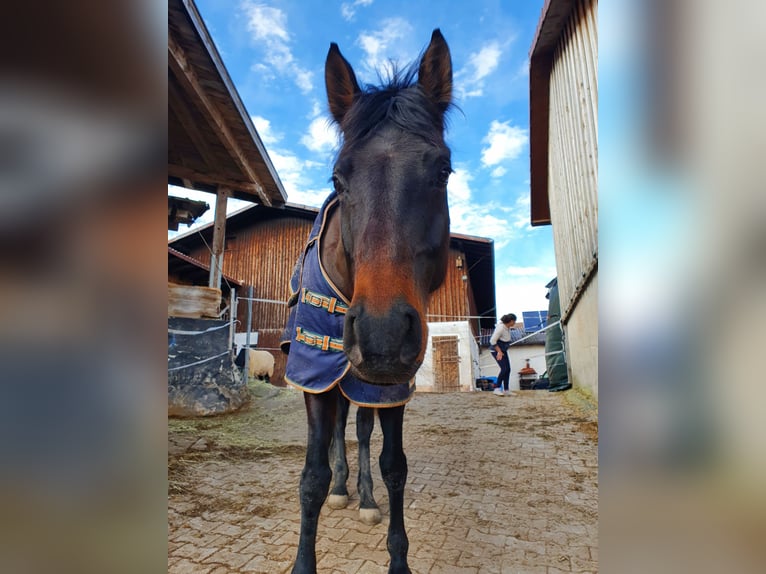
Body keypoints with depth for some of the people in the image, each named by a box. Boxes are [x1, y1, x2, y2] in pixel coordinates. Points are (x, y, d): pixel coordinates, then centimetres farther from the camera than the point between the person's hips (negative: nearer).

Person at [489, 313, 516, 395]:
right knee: (504, 368, -15)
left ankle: (506, 390, 11)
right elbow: (492, 341, -22)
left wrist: (501, 351, 14)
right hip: (496, 350, -8)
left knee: (508, 369, 4)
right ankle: (497, 388, -6)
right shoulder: (501, 328, -24)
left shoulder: (508, 327, 1)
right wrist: (499, 351, -21)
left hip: (503, 350, 8)